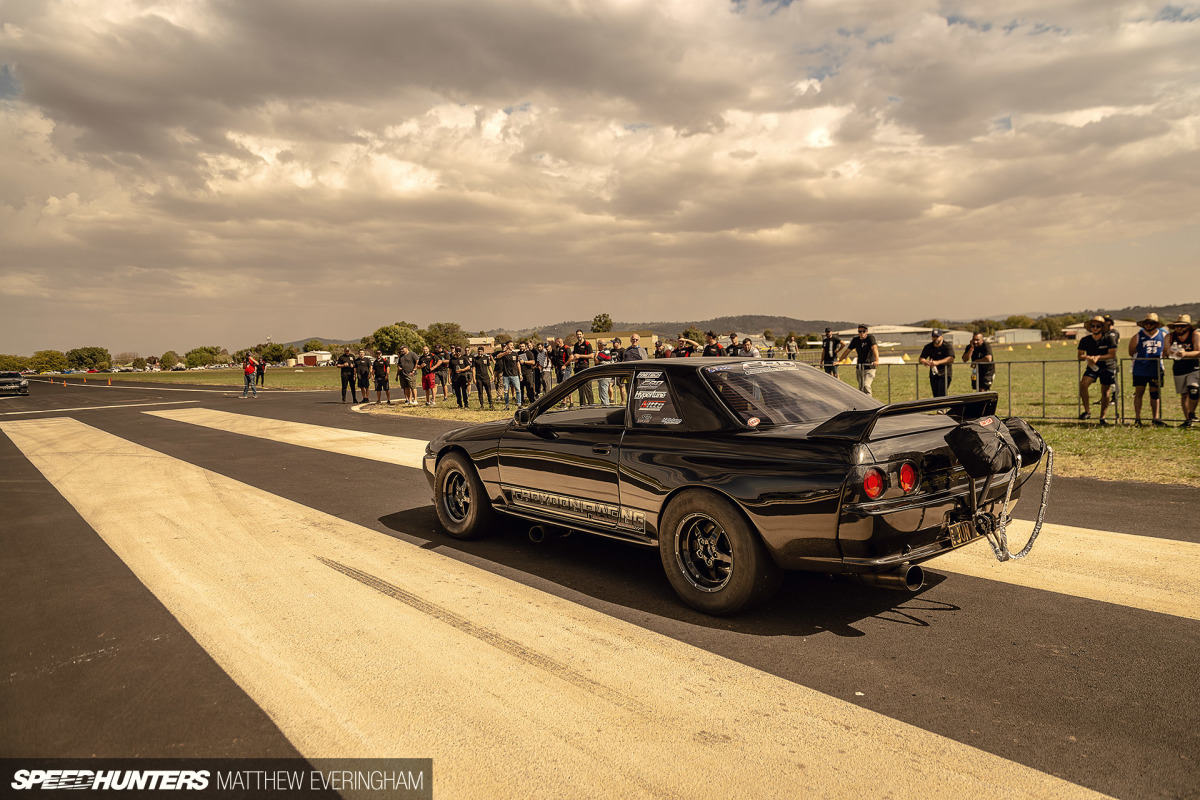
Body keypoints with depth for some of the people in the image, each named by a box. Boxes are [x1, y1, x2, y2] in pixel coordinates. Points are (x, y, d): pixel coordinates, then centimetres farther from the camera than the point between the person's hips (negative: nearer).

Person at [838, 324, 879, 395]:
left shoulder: (870, 338, -10)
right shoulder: (855, 340, 6)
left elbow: (874, 348, -26)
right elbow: (847, 350, 15)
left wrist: (876, 360, -42)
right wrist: (839, 361, 14)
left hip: (869, 368, -5)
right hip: (859, 368, 6)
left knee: (866, 386, -22)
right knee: (861, 389, 10)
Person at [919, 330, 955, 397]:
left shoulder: (947, 346, -9)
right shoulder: (928, 347, 8)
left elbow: (951, 359, -24)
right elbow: (921, 358, 6)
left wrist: (937, 362, -36)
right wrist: (925, 362, -20)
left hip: (945, 374, -5)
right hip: (933, 374, 5)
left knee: (941, 396, -17)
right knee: (935, 396, 6)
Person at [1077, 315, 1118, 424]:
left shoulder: (1109, 339, -7)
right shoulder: (1085, 340, 1)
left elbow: (1112, 354, -14)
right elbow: (1079, 356, 0)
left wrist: (1098, 357, -27)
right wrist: (1087, 357, -22)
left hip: (1108, 366, -2)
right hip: (1092, 366, 2)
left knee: (1105, 392, -2)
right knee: (1083, 384, -22)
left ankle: (1102, 416, 11)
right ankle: (1087, 411, -13)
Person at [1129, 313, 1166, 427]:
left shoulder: (1163, 336, 6)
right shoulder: (1138, 336, -2)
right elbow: (1131, 353, 4)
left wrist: (1159, 358, 3)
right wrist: (1140, 359, -1)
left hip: (1156, 370, 2)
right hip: (1140, 370, -2)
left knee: (1155, 394, 8)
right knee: (1139, 393, -1)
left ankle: (1155, 418, 15)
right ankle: (1137, 418, 3)